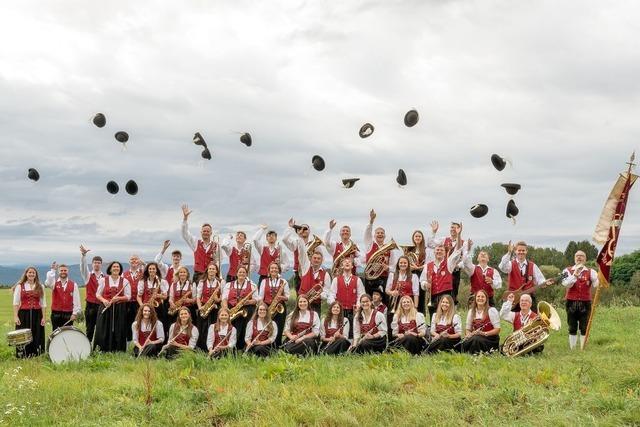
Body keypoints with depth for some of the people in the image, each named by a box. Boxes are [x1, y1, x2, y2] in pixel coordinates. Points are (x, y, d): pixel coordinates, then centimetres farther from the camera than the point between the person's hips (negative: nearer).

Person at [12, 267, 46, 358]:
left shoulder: (40, 287, 10)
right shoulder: (19, 286, 5)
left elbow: (43, 303, 9)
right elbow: (16, 303, 1)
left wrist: (43, 317, 2)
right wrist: (15, 316, -8)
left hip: (37, 315, 2)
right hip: (24, 314, -2)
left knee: (37, 336, 1)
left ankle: (36, 355, 7)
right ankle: (23, 355, 3)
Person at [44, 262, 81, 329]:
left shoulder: (73, 285, 4)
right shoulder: (54, 283, 3)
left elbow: (76, 300, 1)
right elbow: (48, 283, -22)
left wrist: (75, 313, -6)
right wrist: (53, 270, -32)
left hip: (68, 314, 0)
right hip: (56, 314, 0)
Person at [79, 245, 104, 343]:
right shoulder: (88, 276, 5)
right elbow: (83, 266, -11)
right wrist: (83, 254, -26)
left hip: (102, 305, 1)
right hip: (90, 305, 0)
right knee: (90, 328, 2)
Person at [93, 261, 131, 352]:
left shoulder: (125, 281, 7)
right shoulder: (103, 280, 9)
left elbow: (128, 296, 3)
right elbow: (98, 294, 8)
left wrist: (118, 298, -15)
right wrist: (103, 300, -12)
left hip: (120, 309, 0)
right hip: (106, 308, 0)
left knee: (118, 330, -3)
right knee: (104, 330, -4)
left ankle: (117, 350, 4)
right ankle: (102, 350, 2)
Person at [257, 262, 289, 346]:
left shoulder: (284, 282, 7)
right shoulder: (264, 281, 10)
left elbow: (287, 297, 5)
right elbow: (260, 297, 6)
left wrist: (282, 297, -17)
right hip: (267, 307, 1)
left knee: (279, 330, -6)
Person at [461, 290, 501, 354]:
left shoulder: (492, 310, -4)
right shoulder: (471, 311, 12)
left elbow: (497, 329, -7)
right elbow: (467, 329, 14)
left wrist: (484, 333, -19)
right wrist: (469, 334, -9)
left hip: (490, 338, -3)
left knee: (476, 339, -37)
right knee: (464, 343, -31)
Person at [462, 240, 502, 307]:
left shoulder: (493, 271, 11)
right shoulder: (473, 269, 9)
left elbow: (499, 285, 1)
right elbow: (466, 263, -11)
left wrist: (492, 282, -20)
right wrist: (468, 250, -24)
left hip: (489, 299, 1)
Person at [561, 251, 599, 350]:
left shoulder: (590, 272, 5)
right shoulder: (567, 271, 4)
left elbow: (596, 283, -10)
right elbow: (566, 284, -11)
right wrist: (575, 275, -22)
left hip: (585, 303, 0)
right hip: (571, 302, 0)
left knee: (584, 328, 2)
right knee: (572, 328, 6)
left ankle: (583, 348, 9)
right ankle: (572, 348, 13)